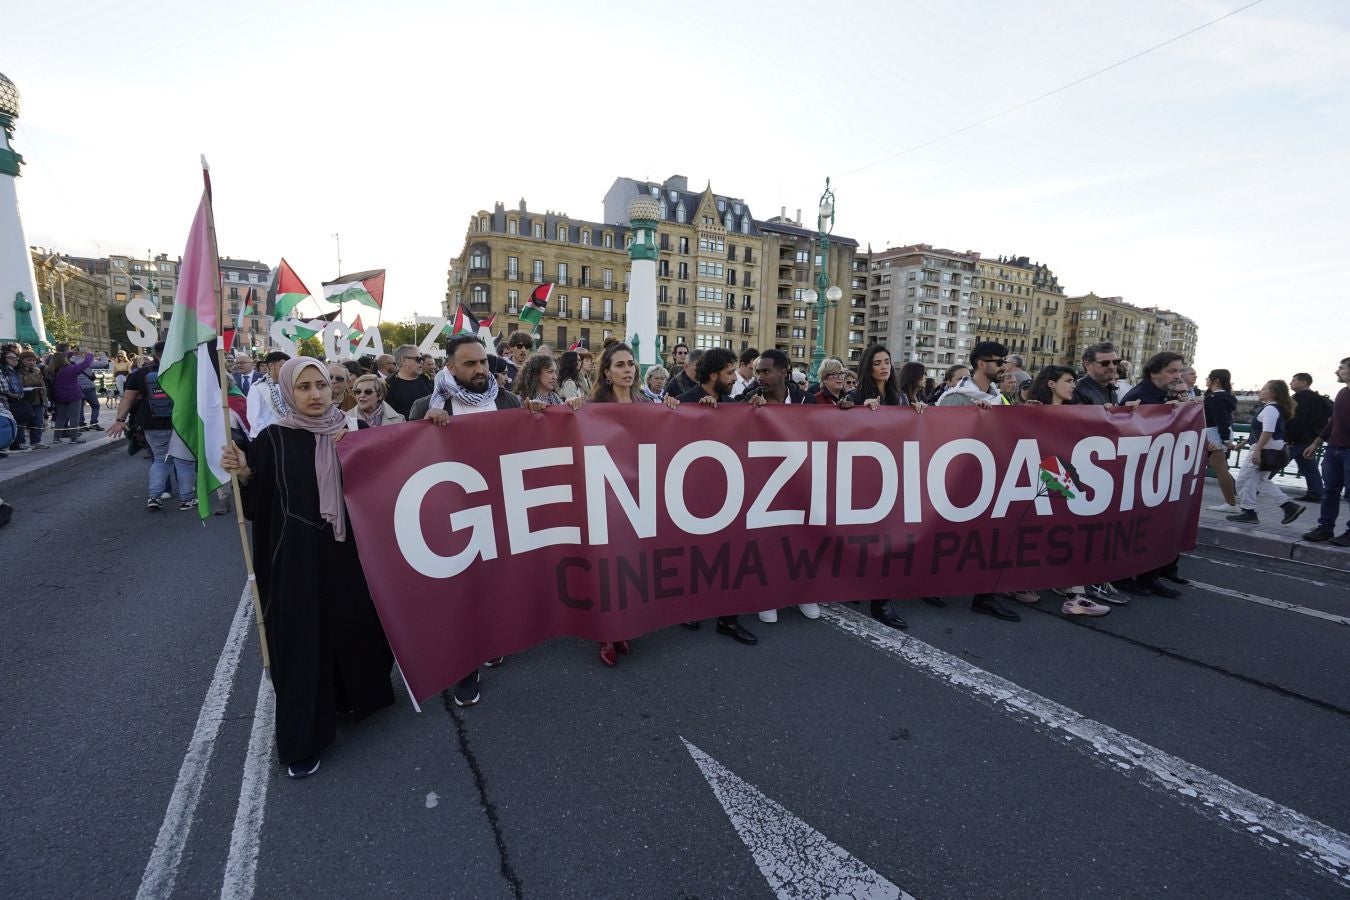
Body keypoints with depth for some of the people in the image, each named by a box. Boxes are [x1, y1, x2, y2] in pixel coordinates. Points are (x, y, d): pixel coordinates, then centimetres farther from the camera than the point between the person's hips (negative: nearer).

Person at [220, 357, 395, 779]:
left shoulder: (352, 432, 3)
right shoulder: (273, 439, -4)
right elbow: (258, 505, -5)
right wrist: (242, 474, -21)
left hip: (348, 551, 3)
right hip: (297, 558, -2)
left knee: (354, 625, 15)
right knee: (301, 641, 5)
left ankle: (355, 693, 42)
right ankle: (301, 740, 21)